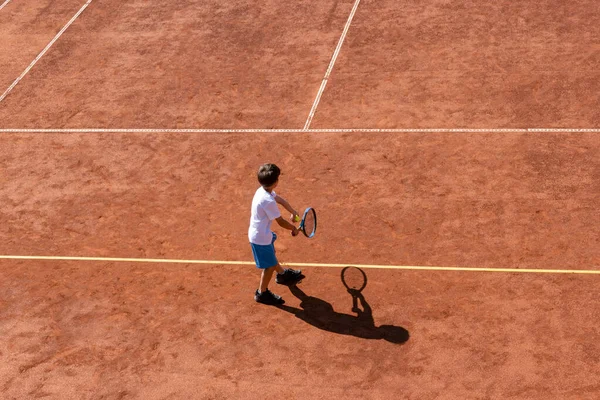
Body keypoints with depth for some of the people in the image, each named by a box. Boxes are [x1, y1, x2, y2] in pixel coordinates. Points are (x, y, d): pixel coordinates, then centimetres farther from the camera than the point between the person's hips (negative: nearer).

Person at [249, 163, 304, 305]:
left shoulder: (262, 191, -7)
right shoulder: (268, 201, -34)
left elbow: (280, 199, 13)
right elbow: (281, 222, -22)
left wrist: (293, 212, 19)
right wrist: (294, 229, -4)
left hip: (261, 233, 9)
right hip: (261, 238, -9)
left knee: (271, 256, 32)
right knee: (269, 265, 8)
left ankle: (282, 274, 57)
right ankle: (262, 293, 26)